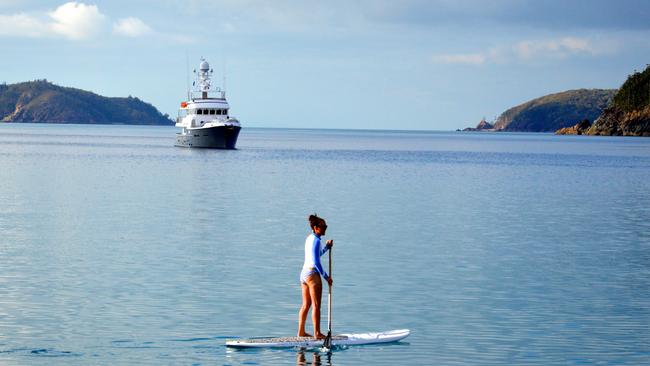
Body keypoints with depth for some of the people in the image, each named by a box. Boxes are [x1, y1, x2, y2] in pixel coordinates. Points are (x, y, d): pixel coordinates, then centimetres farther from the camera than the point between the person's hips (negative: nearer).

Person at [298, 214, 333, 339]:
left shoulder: (309, 238, 14)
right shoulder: (316, 240, -14)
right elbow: (316, 262, -19)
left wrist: (326, 247, 17)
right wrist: (326, 276, -12)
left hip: (304, 273, 9)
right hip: (312, 273, -9)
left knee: (305, 305, 14)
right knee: (316, 305, -4)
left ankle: (301, 331, 18)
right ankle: (317, 333, -2)